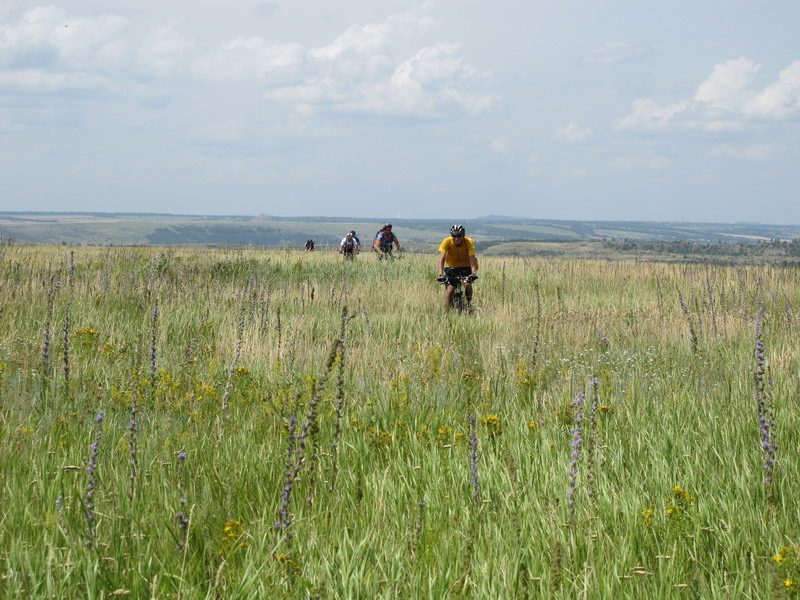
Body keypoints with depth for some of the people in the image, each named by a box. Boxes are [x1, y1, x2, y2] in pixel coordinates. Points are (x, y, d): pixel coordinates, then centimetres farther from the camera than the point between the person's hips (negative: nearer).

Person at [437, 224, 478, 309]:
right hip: (451, 266, 0)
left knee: (467, 284, -24)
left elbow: (472, 258, -30)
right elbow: (442, 258, -29)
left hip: (466, 267, 0)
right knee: (450, 290, -15)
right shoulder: (447, 242, -22)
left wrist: (473, 273, -45)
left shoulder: (469, 242, -22)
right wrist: (440, 274, -41)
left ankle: (469, 302, 0)